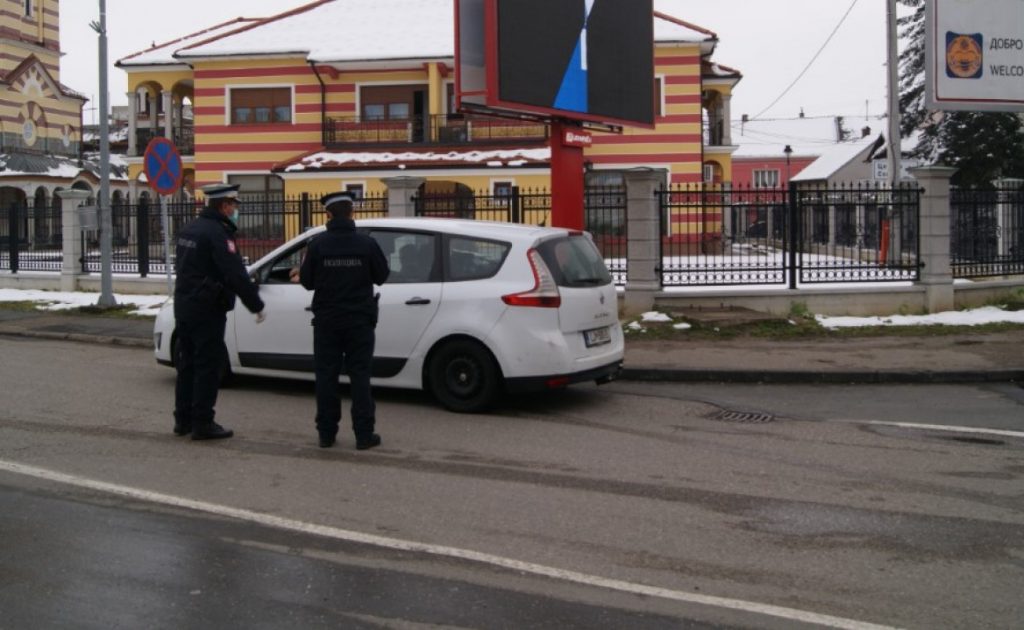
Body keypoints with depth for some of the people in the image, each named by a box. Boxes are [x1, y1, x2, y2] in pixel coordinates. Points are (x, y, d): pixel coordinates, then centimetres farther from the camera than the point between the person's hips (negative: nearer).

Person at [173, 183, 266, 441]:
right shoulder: (218, 233, -17)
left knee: (188, 363, 15)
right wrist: (256, 305, -16)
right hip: (207, 310, -9)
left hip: (183, 305, 9)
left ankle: (183, 419, 21)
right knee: (208, 365, -3)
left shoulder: (189, 230, 13)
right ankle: (202, 423, -1)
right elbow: (236, 274, -22)